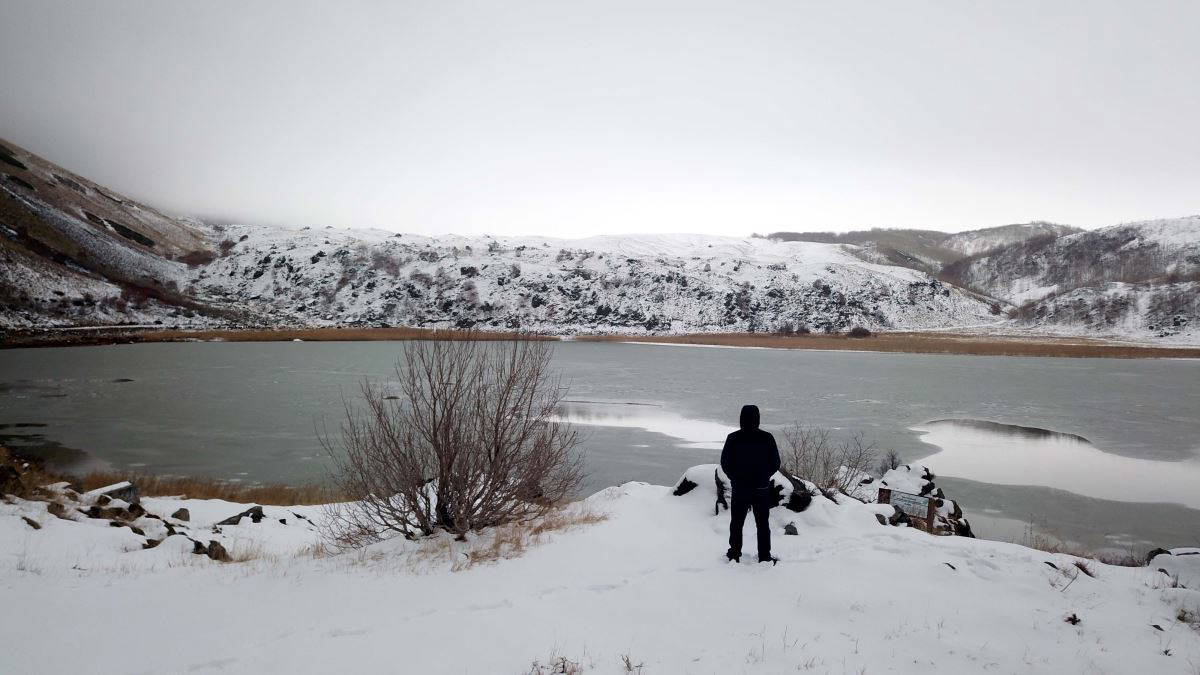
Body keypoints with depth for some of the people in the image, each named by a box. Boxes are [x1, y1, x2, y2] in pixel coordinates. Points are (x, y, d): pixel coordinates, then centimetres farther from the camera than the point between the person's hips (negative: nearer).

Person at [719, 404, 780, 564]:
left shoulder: (733, 438, -11)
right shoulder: (767, 438, -9)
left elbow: (725, 463, -5)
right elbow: (775, 463, -2)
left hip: (739, 487, 0)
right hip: (762, 489, 1)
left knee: (736, 523, 14)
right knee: (762, 523, 12)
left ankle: (734, 554, 19)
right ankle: (765, 557, 16)